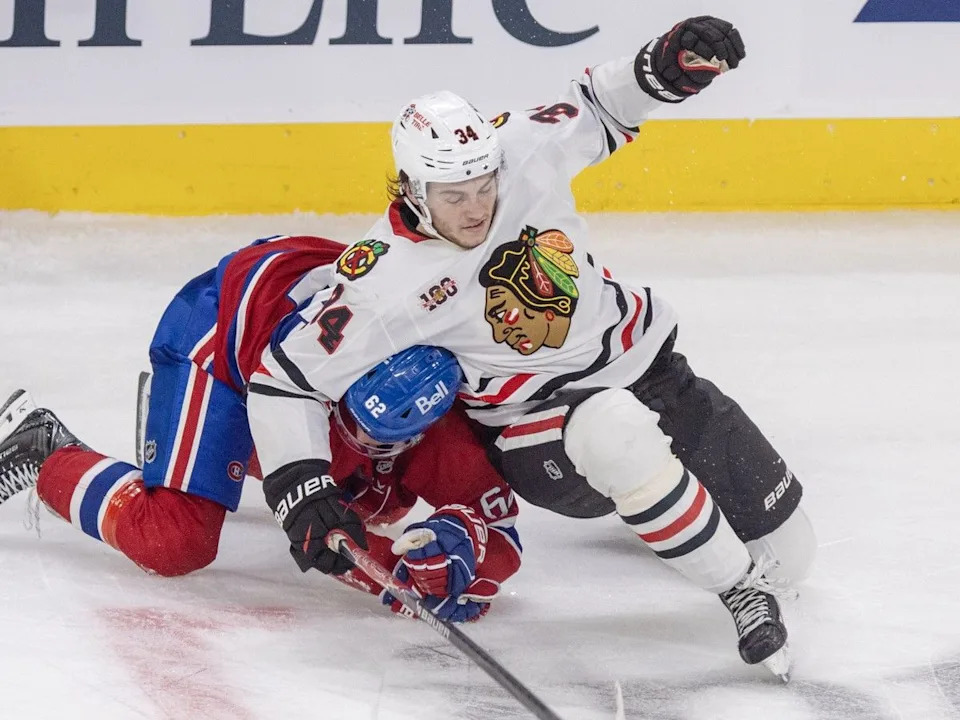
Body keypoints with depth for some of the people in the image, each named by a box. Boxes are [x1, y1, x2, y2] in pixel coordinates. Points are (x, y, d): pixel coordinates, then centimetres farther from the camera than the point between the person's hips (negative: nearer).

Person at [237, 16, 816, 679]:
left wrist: (663, 65, -17)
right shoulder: (387, 280, -22)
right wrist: (301, 496, -22)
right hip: (535, 428, -4)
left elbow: (598, 107, 3)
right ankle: (740, 594, -24)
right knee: (621, 433, -42)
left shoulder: (524, 152, -15)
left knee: (787, 552, 4)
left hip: (643, 360, 4)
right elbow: (285, 378, -15)